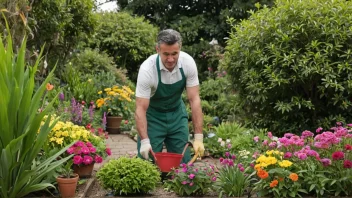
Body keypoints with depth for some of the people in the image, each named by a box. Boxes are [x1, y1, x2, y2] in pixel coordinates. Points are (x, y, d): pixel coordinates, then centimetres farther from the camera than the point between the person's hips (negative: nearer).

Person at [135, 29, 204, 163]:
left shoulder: (188, 62, -21)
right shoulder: (147, 68, -30)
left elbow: (194, 99, -18)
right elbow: (141, 108, -26)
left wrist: (198, 137, -23)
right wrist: (144, 141, -36)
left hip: (177, 112, 3)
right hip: (153, 113, -3)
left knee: (182, 161, 2)